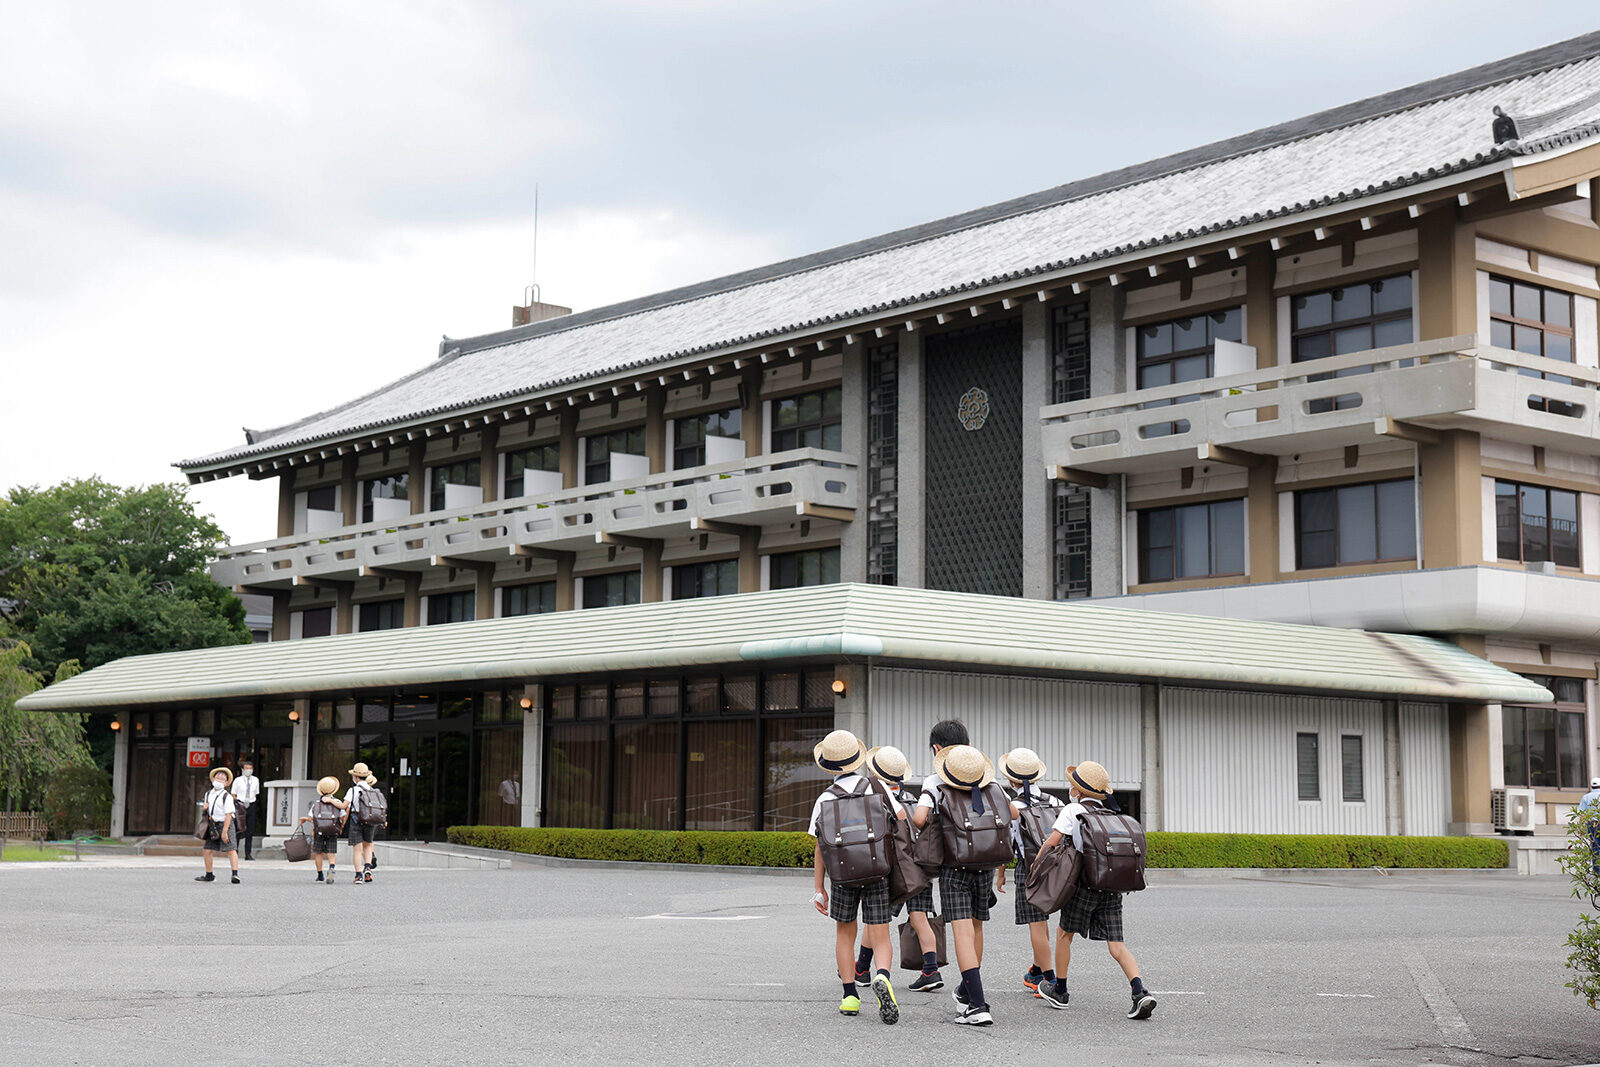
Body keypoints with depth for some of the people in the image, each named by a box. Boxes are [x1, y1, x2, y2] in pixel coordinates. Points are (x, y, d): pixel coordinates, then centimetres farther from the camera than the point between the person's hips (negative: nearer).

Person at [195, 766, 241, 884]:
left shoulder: (227, 796, -10)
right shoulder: (209, 794, 12)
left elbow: (228, 815, -15)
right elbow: (206, 808, 28)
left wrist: (224, 832, -21)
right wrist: (205, 806, 1)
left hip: (226, 824, -7)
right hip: (213, 826, 7)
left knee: (231, 849, -14)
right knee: (207, 851, 8)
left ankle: (235, 874, -22)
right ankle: (209, 875, 24)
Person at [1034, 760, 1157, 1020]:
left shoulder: (1073, 810, -1)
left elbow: (1053, 840, -11)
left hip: (1085, 884, -5)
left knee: (1064, 935, 15)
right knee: (1117, 946, 1)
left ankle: (1059, 990, 26)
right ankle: (1140, 993, -17)